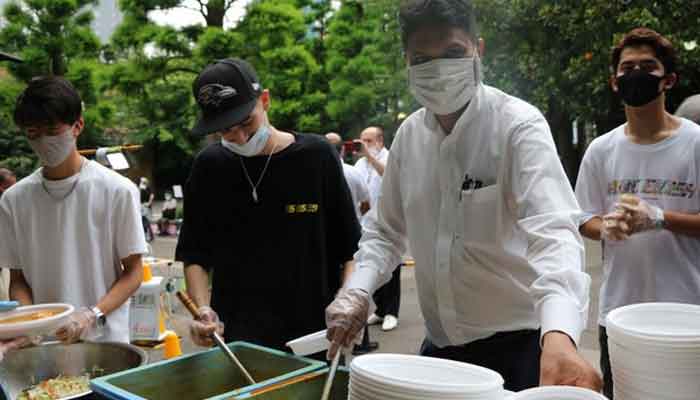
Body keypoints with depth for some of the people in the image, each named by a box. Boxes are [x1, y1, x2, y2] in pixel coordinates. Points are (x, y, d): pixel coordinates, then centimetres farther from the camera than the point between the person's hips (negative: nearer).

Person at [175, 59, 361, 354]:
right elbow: (194, 255, 6)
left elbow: (351, 250, 0)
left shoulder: (317, 156, -5)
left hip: (314, 335, -1)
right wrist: (203, 308, -10)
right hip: (233, 337, 1)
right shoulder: (209, 168, 0)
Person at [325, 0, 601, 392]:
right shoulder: (409, 133, 0)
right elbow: (386, 230, 10)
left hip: (515, 343, -5)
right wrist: (357, 290, -7)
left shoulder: (518, 125, -16)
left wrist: (558, 335, -44)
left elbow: (552, 229, -28)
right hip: (441, 342, 5)